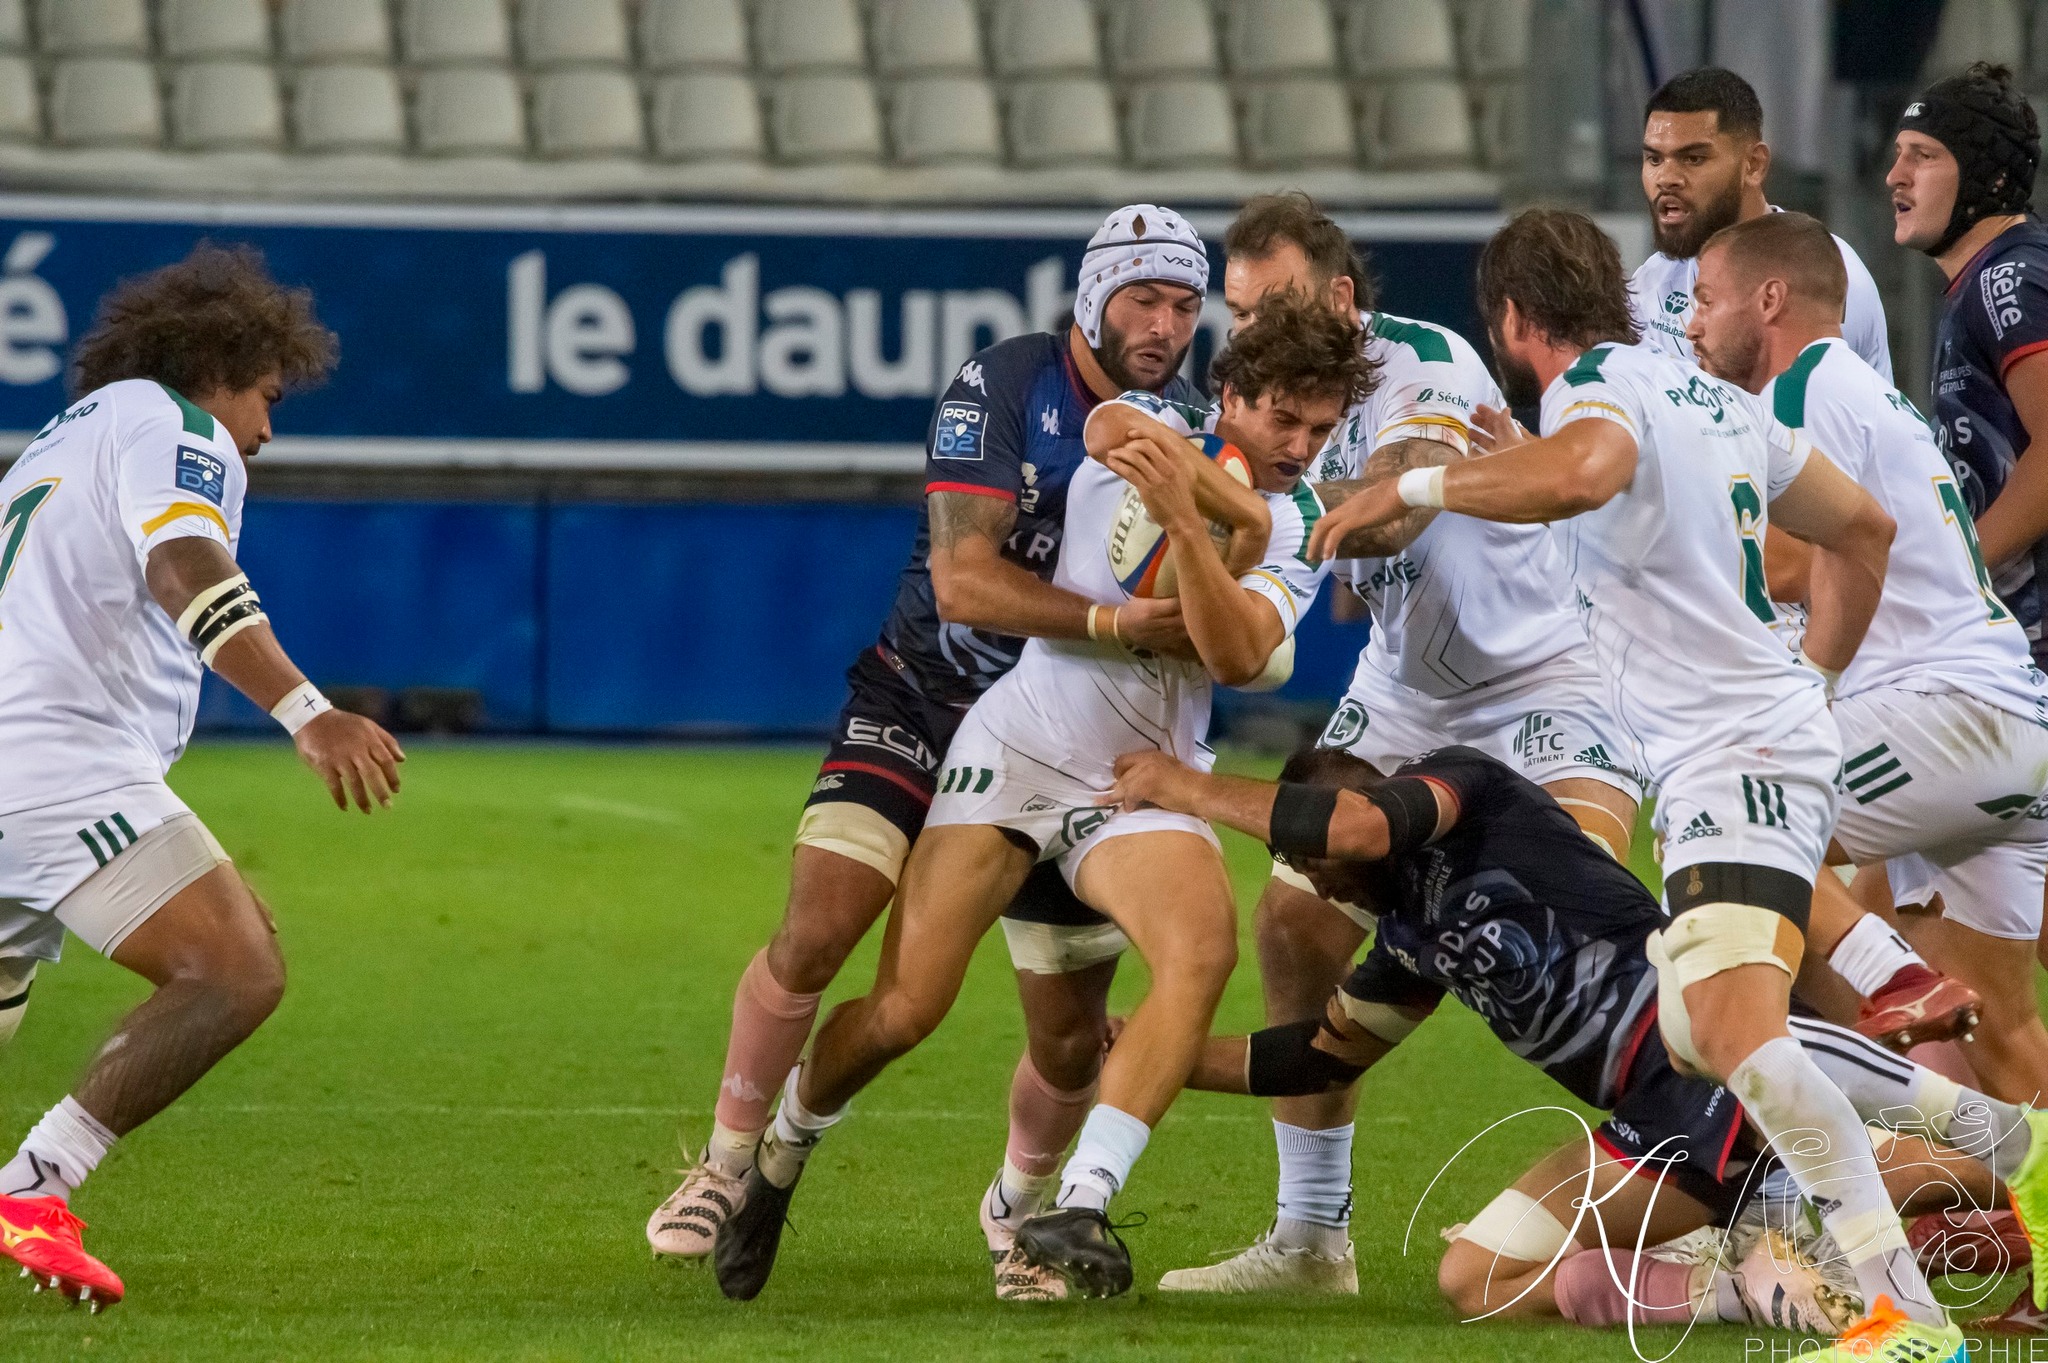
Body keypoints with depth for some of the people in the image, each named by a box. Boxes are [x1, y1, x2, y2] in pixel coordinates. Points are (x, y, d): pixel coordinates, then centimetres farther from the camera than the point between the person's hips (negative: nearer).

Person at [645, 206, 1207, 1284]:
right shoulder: (1002, 387, -16)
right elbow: (962, 581, -27)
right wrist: (1114, 621, -38)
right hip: (919, 704, -3)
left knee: (1071, 1042, 1)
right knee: (812, 938, -18)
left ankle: (1019, 1202, 31)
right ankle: (727, 1171, 3)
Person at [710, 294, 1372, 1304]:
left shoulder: (1291, 539, 3)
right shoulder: (1152, 432, -1)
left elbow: (1236, 657, -16)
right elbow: (1115, 426, -27)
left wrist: (1185, 518, -31)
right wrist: (1242, 509, -33)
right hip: (1016, 749, -2)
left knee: (1203, 945, -30)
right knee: (903, 1010, -10)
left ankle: (1075, 1215, -33)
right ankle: (777, 1154, 22)